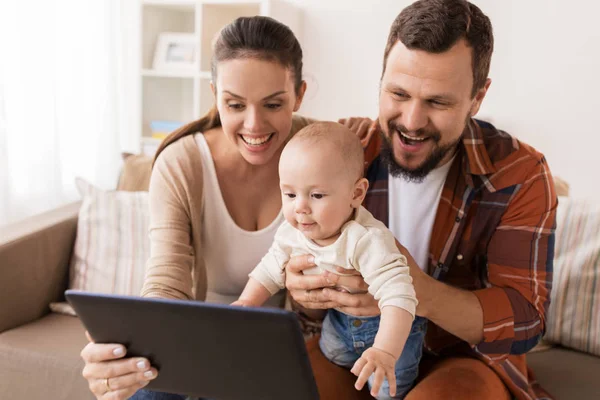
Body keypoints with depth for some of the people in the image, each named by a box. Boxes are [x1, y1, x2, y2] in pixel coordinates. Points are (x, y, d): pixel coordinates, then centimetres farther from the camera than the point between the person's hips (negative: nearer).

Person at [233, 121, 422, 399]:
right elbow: (270, 271, -1)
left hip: (386, 324, -6)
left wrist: (385, 352, -62)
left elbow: (397, 297, -50)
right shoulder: (291, 233, -19)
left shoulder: (367, 241, -41)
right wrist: (246, 302, -16)